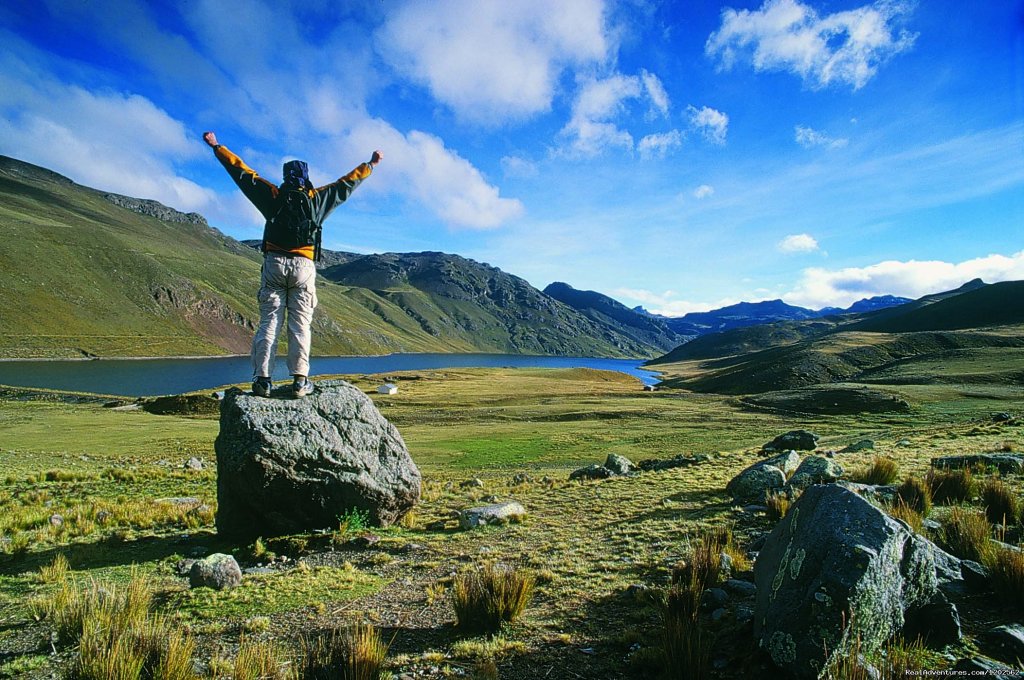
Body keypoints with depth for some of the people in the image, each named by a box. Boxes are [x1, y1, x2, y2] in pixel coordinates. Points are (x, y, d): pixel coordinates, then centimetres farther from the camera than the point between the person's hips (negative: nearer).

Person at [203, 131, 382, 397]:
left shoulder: (273, 196, 9)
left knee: (269, 322, 0)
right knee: (300, 324, -1)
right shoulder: (317, 199, 9)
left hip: (274, 263, 1)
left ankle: (262, 379, -6)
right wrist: (370, 164, 32)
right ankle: (300, 380, -7)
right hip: (304, 267, 0)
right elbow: (347, 183, 19)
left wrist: (216, 146, 29)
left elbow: (241, 171, 17)